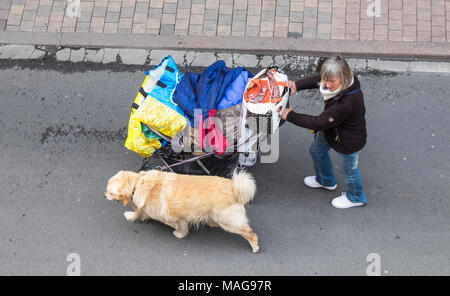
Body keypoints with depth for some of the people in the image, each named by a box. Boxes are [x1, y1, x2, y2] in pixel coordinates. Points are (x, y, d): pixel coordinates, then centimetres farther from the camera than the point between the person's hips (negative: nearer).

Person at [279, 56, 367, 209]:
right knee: (316, 150, 30)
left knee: (349, 169, 19)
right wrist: (297, 85, -5)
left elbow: (319, 122, -36)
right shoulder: (341, 83, -21)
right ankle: (326, 180, 60)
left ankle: (355, 197, 52)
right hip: (333, 130, 9)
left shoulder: (348, 103, -45)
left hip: (349, 142, -9)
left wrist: (291, 116, -26)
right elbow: (317, 80, 4)